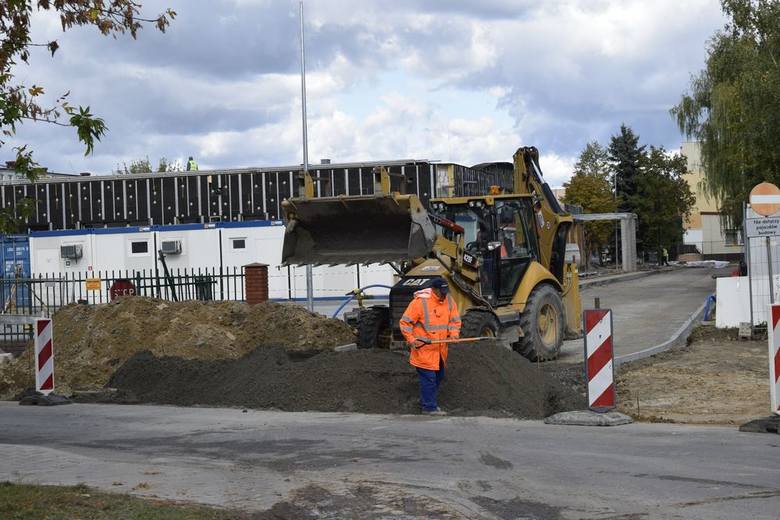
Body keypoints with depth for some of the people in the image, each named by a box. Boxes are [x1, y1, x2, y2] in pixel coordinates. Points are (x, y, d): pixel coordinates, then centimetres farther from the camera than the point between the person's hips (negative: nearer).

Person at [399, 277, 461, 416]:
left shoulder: (449, 300, 2)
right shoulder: (420, 301, -17)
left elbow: (454, 320, 11)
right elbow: (405, 322, -12)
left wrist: (453, 333, -8)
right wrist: (411, 340, -20)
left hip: (440, 348, 7)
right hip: (423, 348, -7)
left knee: (438, 376, 16)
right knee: (428, 377, -9)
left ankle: (428, 402, 32)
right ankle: (429, 407, -2)